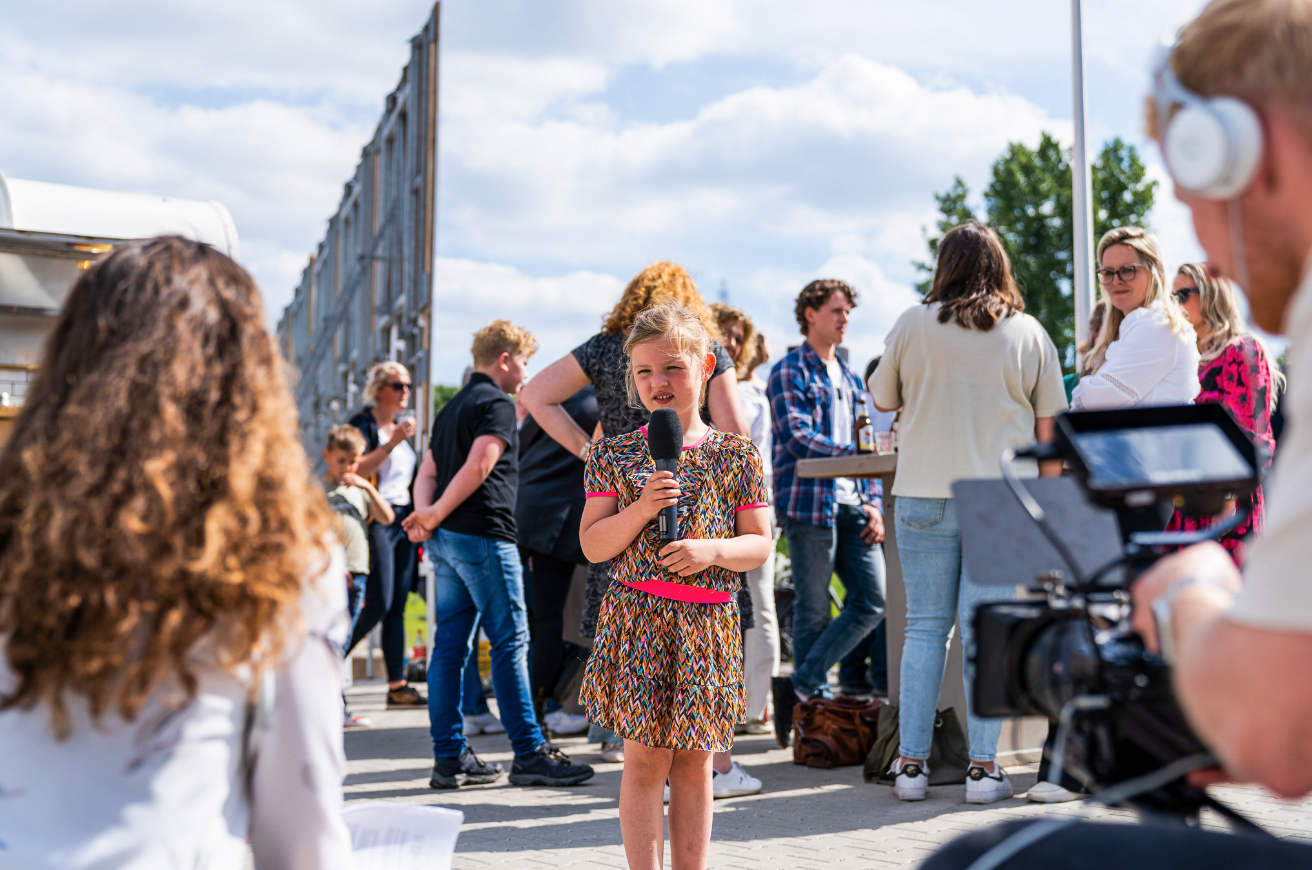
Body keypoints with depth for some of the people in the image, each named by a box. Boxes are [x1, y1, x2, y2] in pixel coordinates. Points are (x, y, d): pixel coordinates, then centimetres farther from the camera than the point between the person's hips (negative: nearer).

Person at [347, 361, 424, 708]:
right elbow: (357, 470, -18)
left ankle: (398, 685, 5)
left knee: (397, 607, 5)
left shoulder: (401, 428, 19)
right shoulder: (363, 424, -4)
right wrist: (392, 442, -23)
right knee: (378, 604, -12)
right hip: (376, 519, -7)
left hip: (403, 521, 7)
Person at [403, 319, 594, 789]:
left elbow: (428, 471, 17)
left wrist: (427, 515, 1)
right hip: (482, 536, -9)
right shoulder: (498, 404, -7)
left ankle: (449, 756, 10)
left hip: (445, 539, 9)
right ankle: (529, 754, -1)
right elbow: (478, 466, -19)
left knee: (450, 644, 8)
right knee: (510, 643, -4)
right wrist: (435, 515, -11)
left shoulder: (452, 407, 21)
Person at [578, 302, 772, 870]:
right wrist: (640, 510, -14)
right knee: (645, 759, -1)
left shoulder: (735, 455, 5)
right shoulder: (615, 454, 4)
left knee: (694, 762, 8)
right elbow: (593, 546, 2)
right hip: (637, 617, -1)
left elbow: (760, 544, 5)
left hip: (708, 623, 1)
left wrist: (713, 550, -14)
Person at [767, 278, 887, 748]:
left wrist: (874, 503, 11)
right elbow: (797, 437, -14)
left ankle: (801, 685, 4)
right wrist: (853, 455, -20)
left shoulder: (849, 376, 21)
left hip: (852, 505, 7)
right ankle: (811, 701, 10)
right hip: (810, 504, -7)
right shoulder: (790, 371, -2)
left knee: (872, 601, 0)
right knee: (813, 612, -1)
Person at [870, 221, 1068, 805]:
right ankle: (983, 766, 4)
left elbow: (882, 399, 15)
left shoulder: (912, 325, 2)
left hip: (924, 495, 0)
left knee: (924, 627, 6)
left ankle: (911, 763, 8)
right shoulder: (1029, 333, 5)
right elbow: (1049, 426, 5)